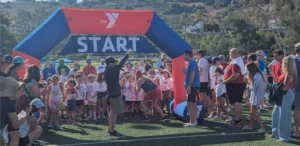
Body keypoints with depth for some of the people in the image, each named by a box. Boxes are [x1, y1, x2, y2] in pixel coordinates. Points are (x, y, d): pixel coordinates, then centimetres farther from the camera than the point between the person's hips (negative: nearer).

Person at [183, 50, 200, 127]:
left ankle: (192, 122, -7)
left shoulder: (192, 62, -13)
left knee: (190, 103, -9)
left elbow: (192, 75, -21)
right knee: (193, 103, 13)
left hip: (192, 86, -10)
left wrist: (189, 86, -23)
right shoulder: (192, 62, 17)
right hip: (193, 86, 10)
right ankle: (194, 121, 18)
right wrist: (185, 71, 11)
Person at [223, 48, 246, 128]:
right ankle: (239, 120, 22)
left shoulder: (235, 63, -19)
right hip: (240, 83, 11)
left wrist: (226, 81, -21)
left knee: (236, 103, -8)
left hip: (235, 85, -11)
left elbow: (236, 75, -29)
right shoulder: (239, 61, 15)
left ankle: (237, 121, -6)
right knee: (238, 103, 15)